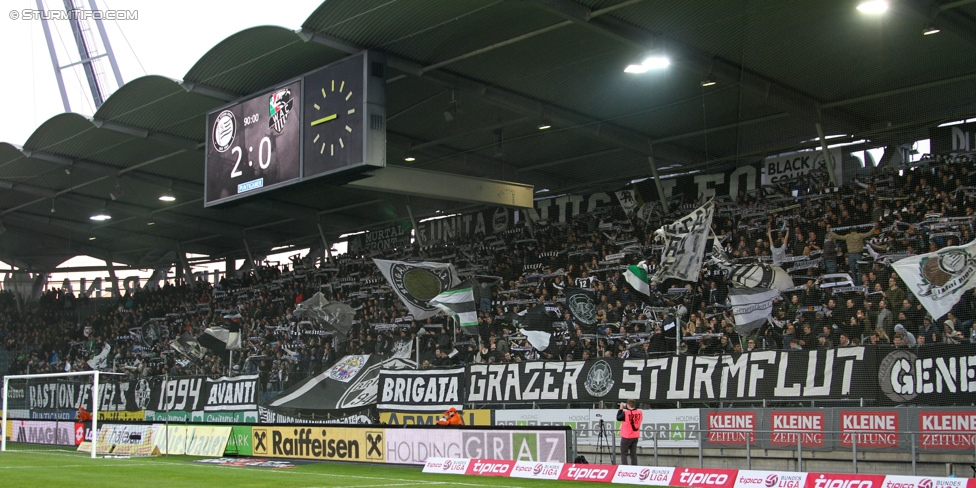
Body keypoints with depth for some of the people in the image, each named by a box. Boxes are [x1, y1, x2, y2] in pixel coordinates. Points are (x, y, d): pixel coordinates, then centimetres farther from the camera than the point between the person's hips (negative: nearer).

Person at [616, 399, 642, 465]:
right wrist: (627, 409, 8)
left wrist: (621, 409, 1)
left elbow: (618, 418, -6)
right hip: (636, 436, 5)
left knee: (623, 453, 3)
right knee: (633, 453, 12)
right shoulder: (639, 412, -4)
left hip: (626, 437, -5)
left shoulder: (625, 413, -19)